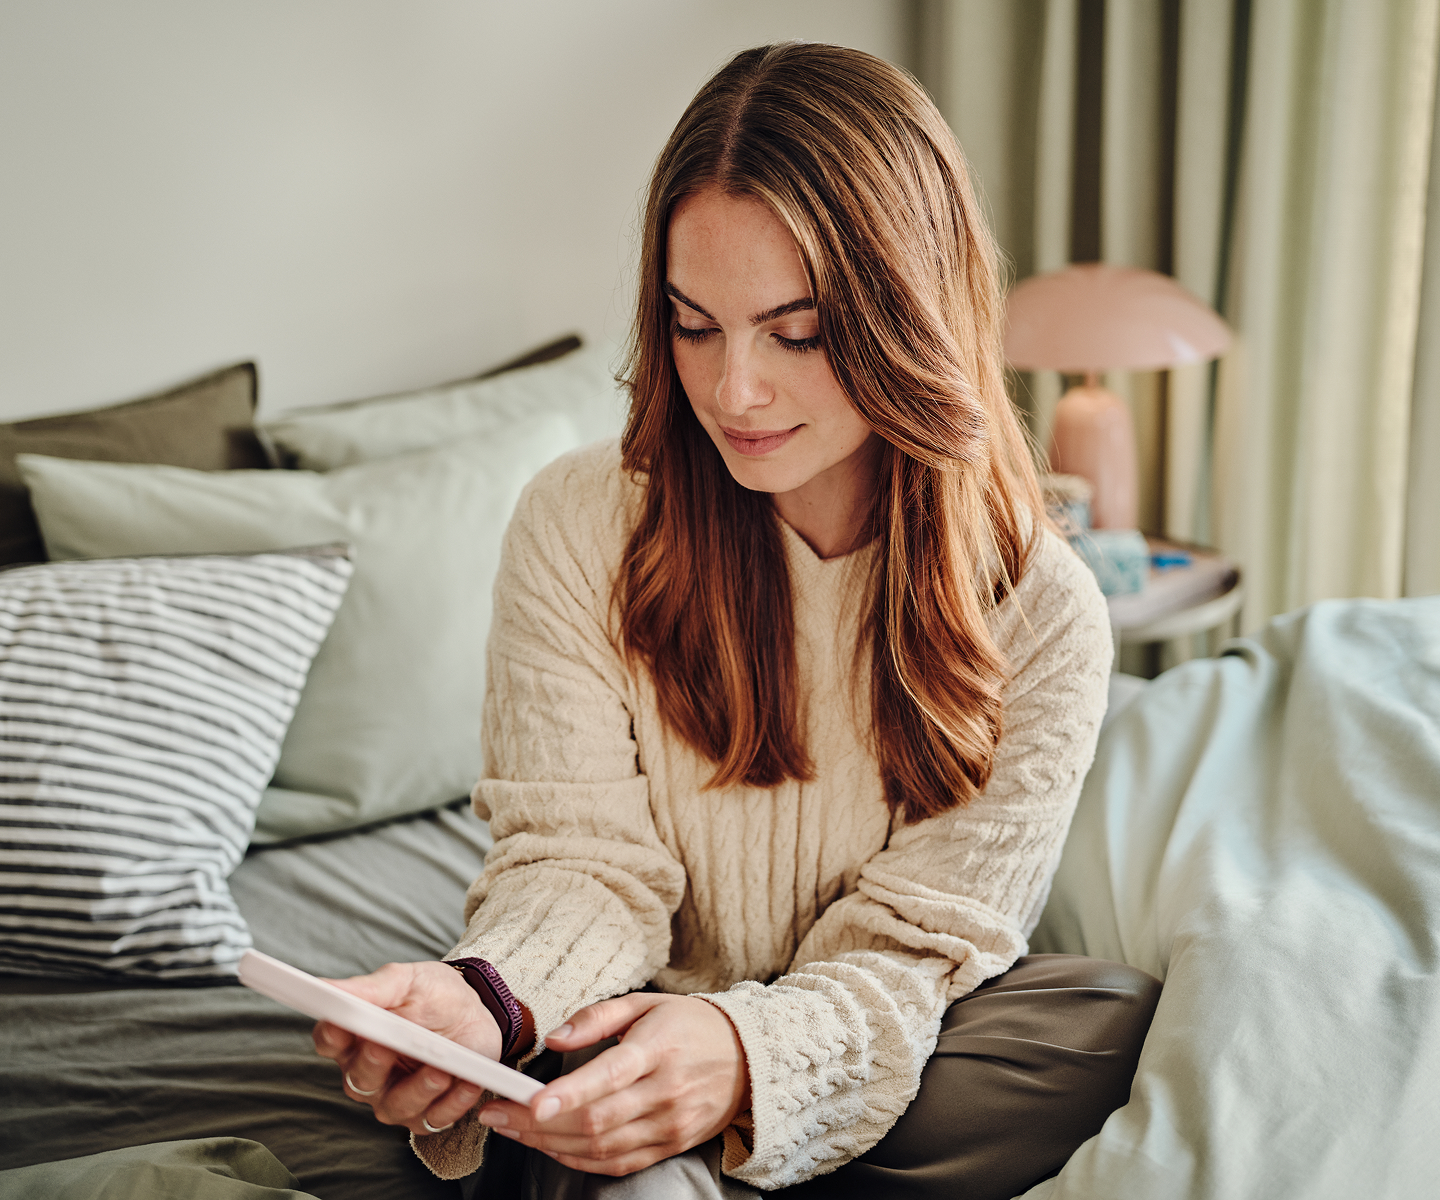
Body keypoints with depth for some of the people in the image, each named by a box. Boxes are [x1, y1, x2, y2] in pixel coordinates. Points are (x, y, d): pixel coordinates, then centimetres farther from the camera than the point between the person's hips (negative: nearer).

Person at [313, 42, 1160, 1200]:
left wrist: (746, 1056, -36)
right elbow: (584, 863, -9)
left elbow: (908, 955, -13)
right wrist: (487, 1000, -34)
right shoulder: (578, 528, -8)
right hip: (622, 1046, -4)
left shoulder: (1040, 616, -10)